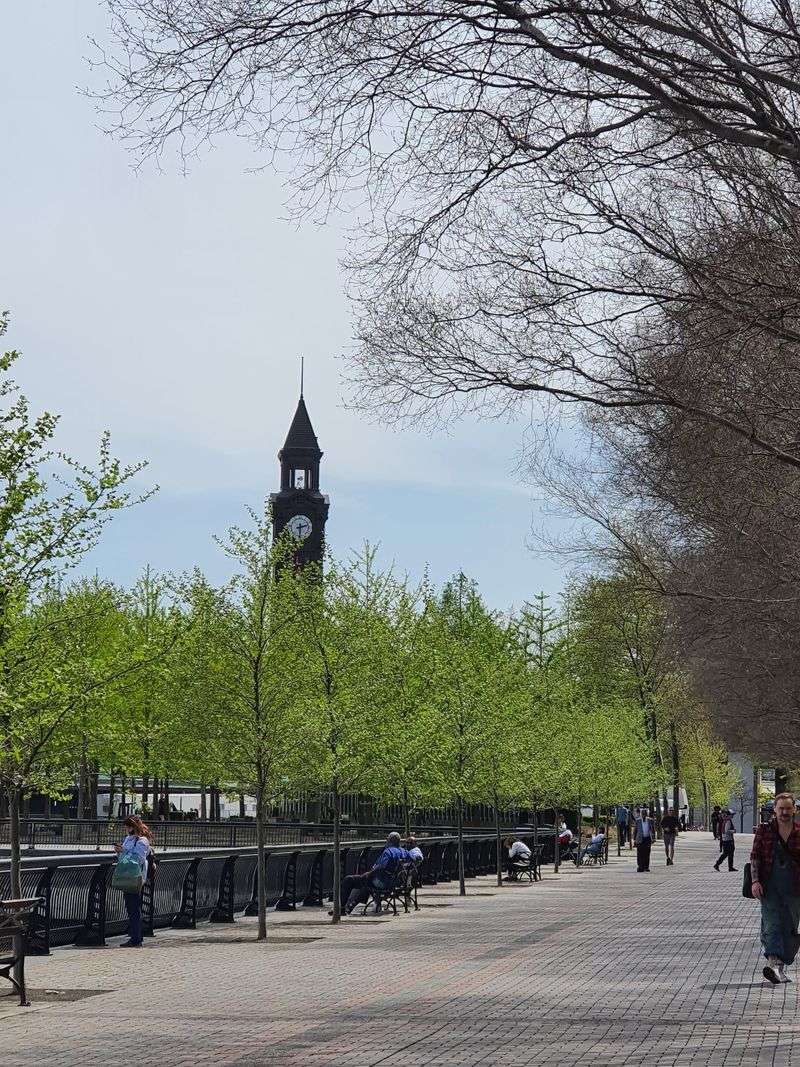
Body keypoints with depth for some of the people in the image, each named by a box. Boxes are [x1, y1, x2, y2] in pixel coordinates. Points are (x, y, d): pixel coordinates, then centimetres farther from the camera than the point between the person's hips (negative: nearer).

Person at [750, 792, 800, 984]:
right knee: (772, 924, -13)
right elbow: (755, 856, 1)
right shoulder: (764, 830, 2)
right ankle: (773, 963, -27)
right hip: (769, 886, -2)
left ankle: (781, 967, 13)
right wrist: (755, 880, -10)